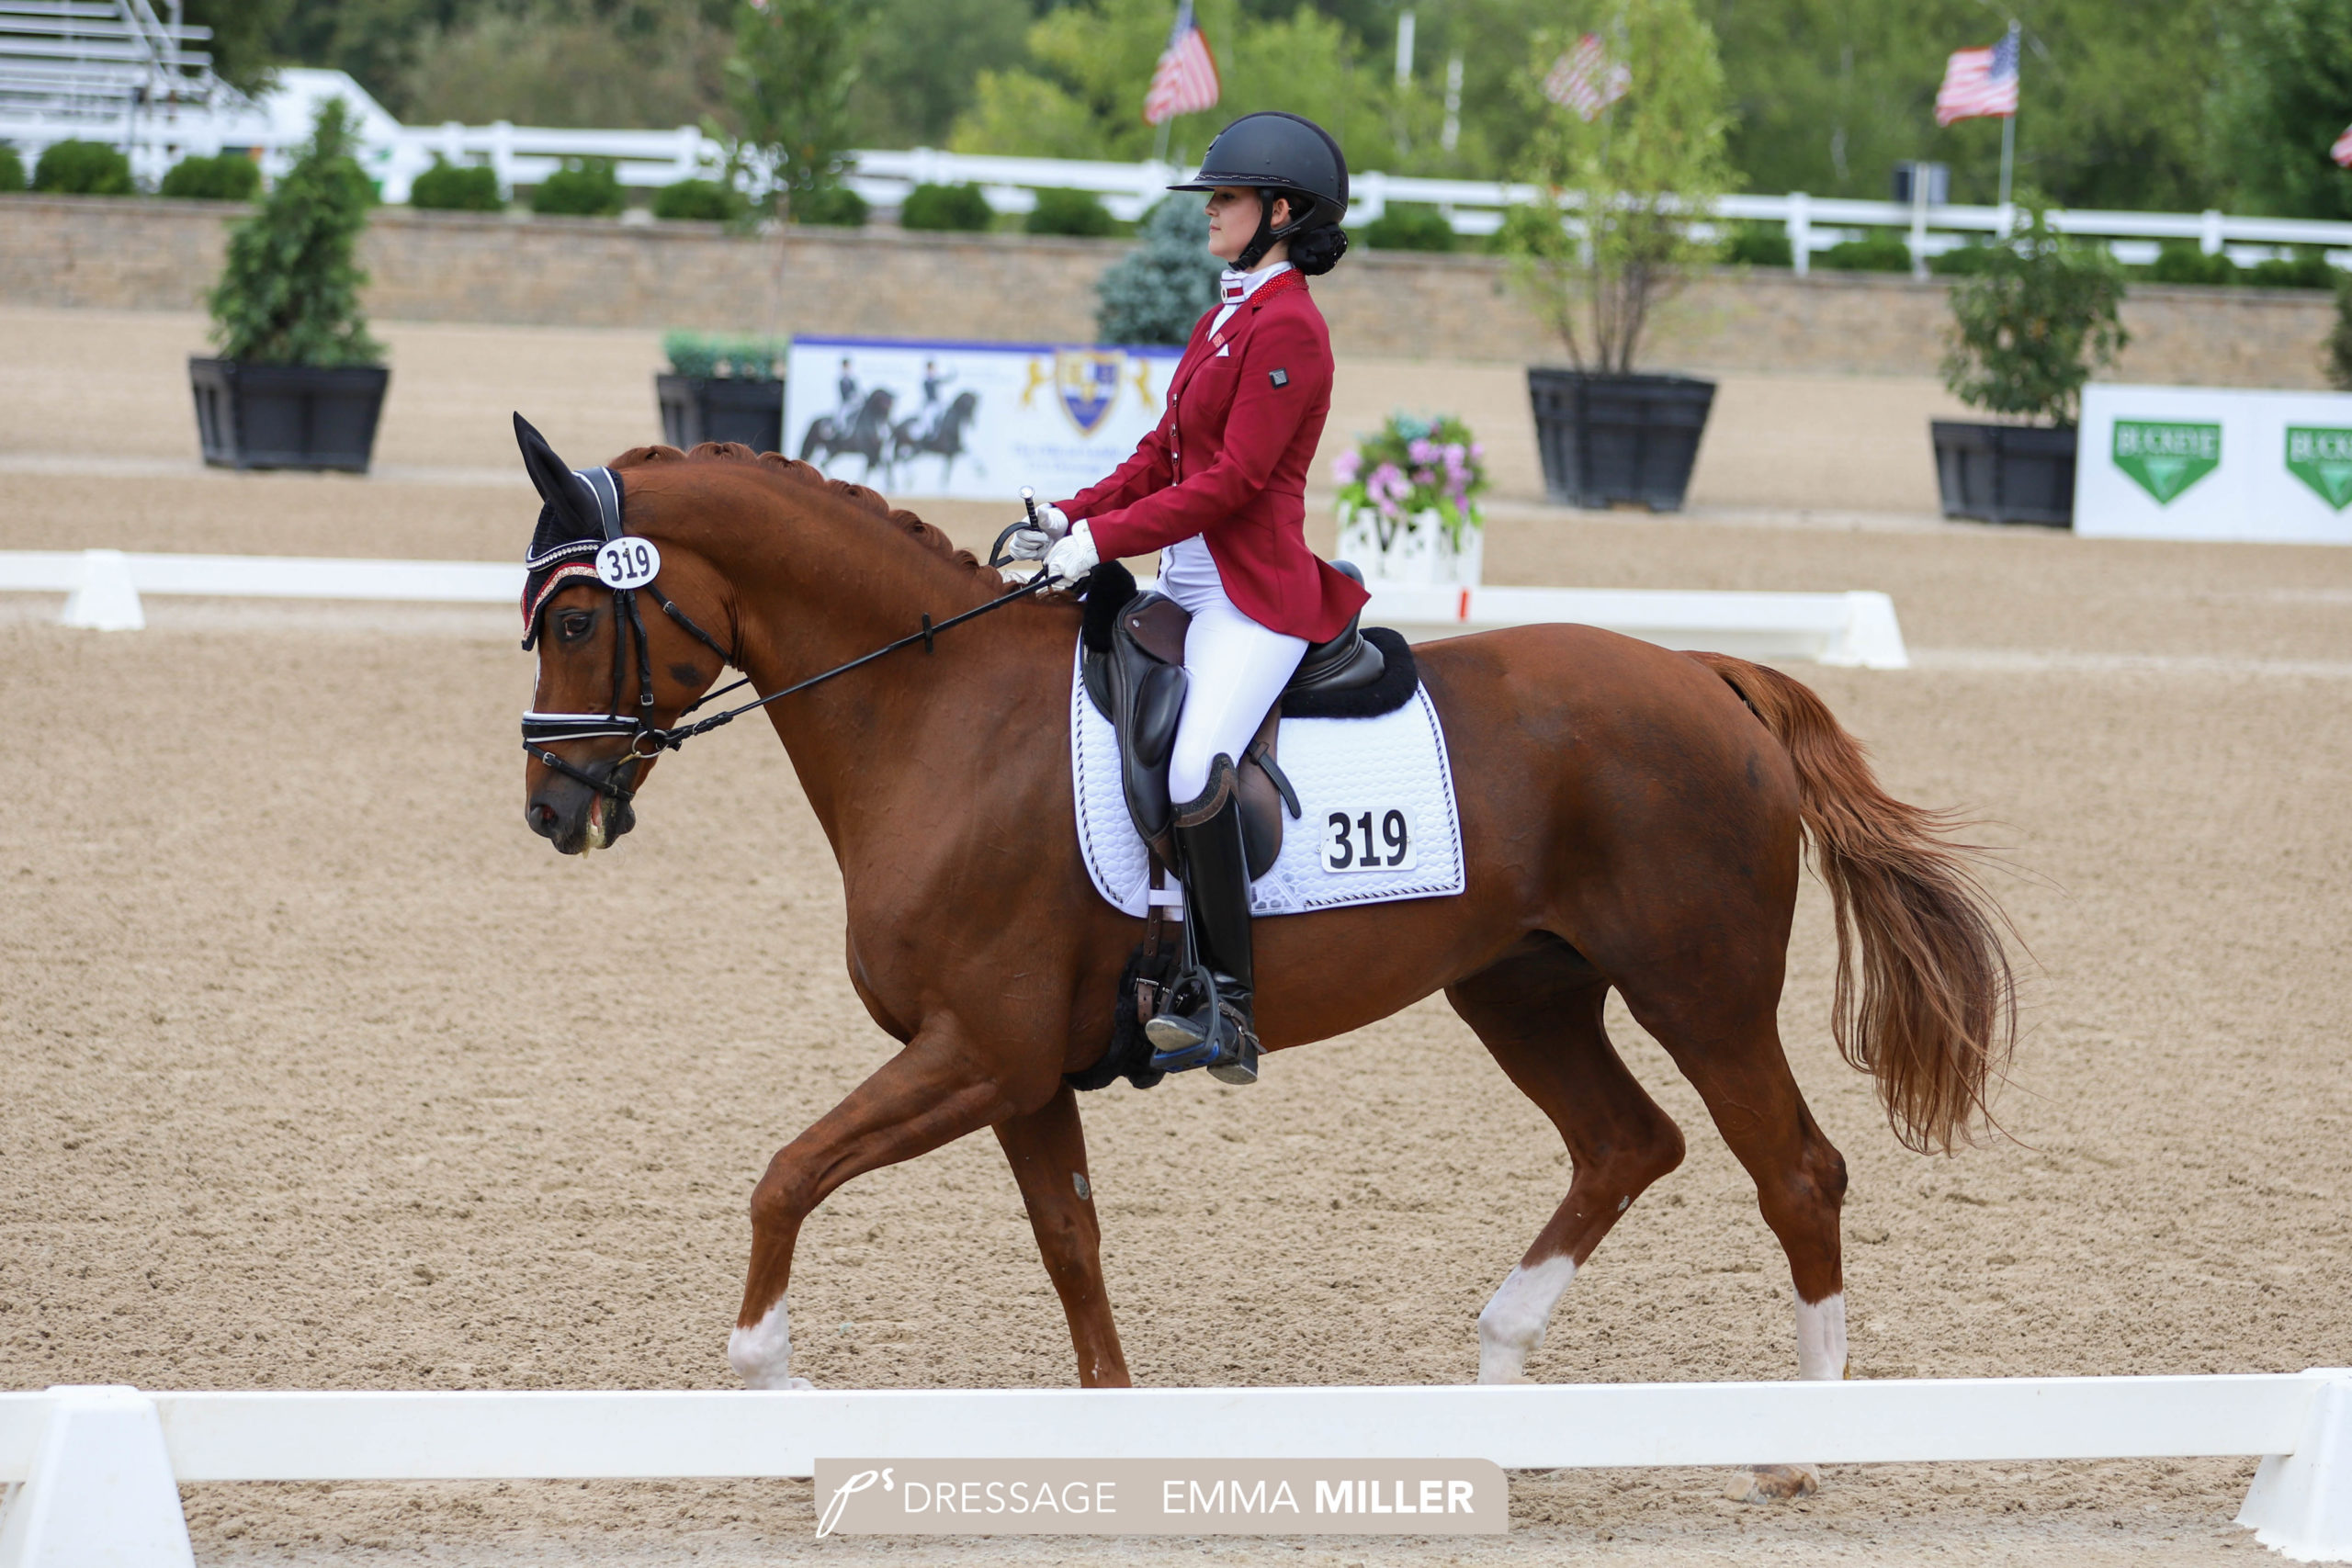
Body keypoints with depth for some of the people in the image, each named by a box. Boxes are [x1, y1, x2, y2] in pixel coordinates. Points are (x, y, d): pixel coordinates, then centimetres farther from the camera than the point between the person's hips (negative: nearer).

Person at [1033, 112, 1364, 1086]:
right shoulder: (1226, 315, 17)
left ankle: (1227, 1009, -22)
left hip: (1256, 593, -11)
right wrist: (1075, 515, 5)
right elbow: (1167, 452, 19)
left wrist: (1106, 539, -20)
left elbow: (1232, 479, -19)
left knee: (1194, 773, -27)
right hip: (1193, 582, 11)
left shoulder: (1287, 328, -13)